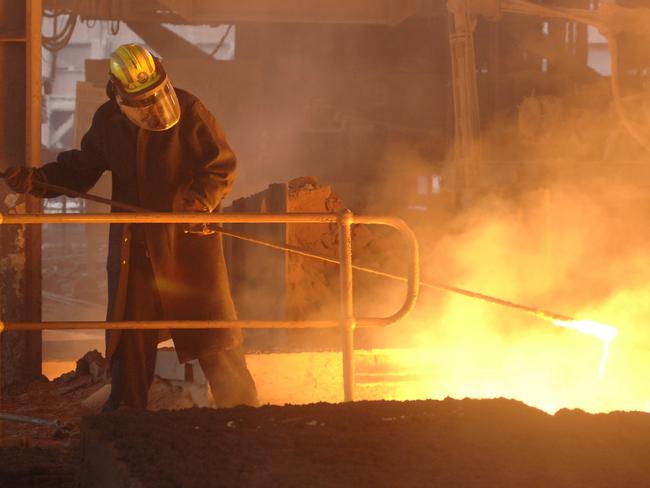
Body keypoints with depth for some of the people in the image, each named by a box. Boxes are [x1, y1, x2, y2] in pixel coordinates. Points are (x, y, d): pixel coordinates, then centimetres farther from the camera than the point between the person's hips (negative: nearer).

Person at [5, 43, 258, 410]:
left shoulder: (190, 112, -9)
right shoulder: (108, 121, 2)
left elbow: (223, 166, -7)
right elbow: (81, 168, 13)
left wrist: (199, 202, -24)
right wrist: (37, 181, -2)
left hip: (189, 238, -3)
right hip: (134, 242, 3)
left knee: (213, 324, 0)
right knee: (129, 334, 7)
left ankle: (241, 408, 11)